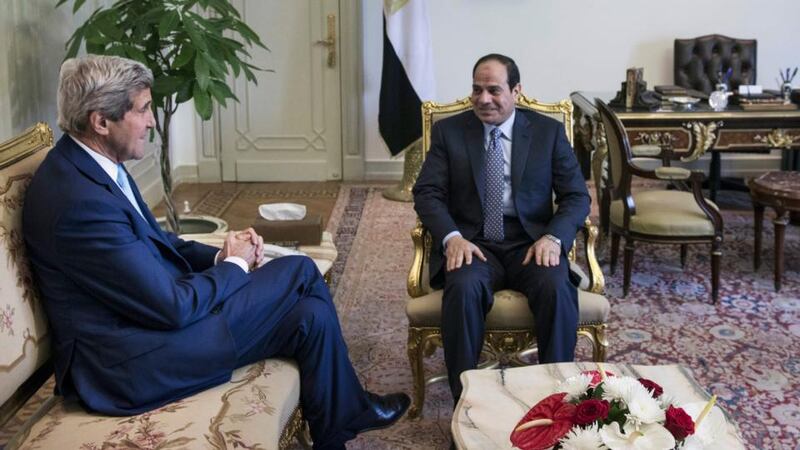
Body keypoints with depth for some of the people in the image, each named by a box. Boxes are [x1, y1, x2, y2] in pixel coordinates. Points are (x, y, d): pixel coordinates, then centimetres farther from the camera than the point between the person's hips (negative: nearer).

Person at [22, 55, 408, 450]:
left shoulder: (87, 164, 3)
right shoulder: (80, 202, -28)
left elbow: (153, 242, 15)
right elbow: (173, 307, -24)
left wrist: (219, 256, -2)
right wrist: (235, 265, -6)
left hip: (155, 310, 9)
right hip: (131, 365, -9)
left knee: (311, 312, -1)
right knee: (301, 272, -5)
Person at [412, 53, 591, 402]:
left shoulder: (549, 131, 8)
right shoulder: (448, 131, 8)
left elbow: (576, 196, 5)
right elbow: (427, 193, 1)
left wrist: (553, 237, -15)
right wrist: (452, 237, -18)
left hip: (531, 242, 1)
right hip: (472, 242, 0)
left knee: (557, 288, -31)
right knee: (463, 288, -33)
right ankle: (465, 399, -22)